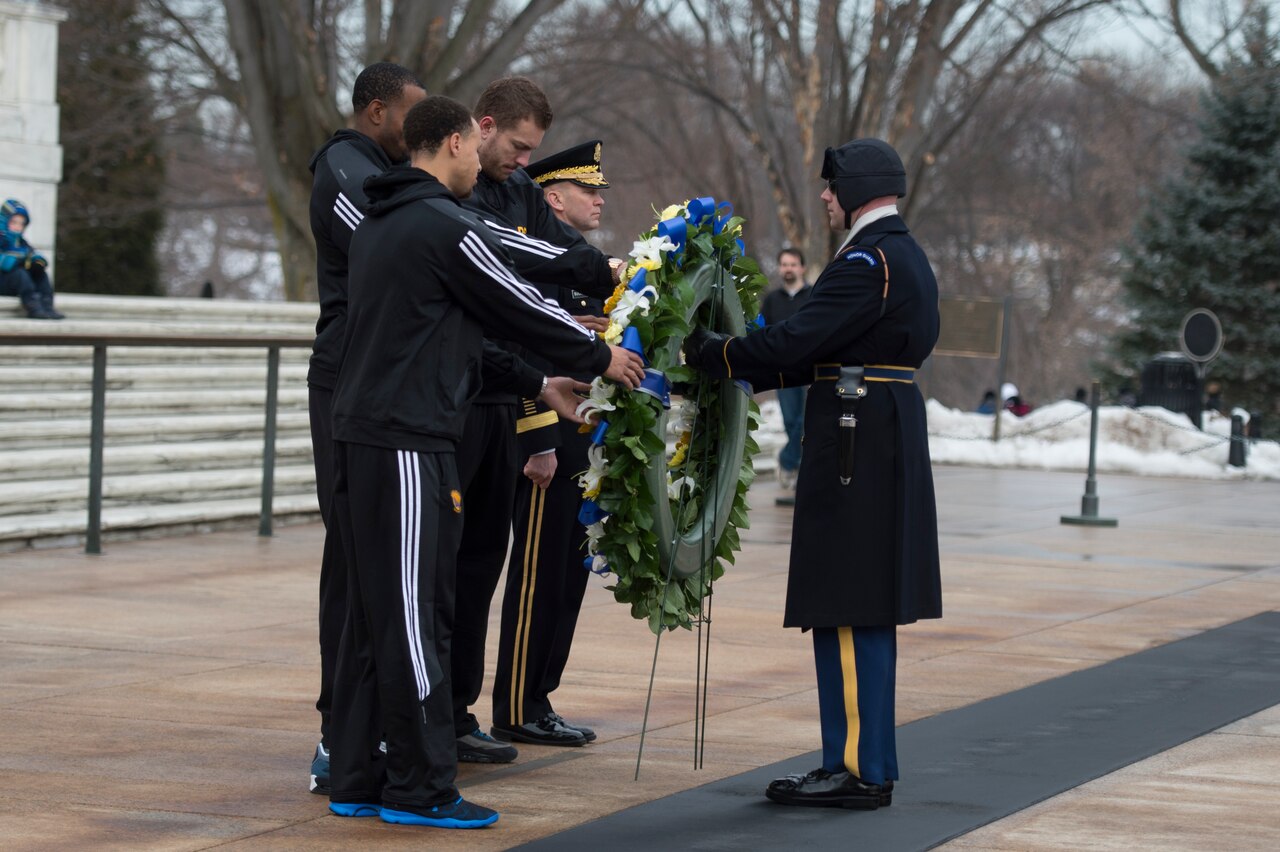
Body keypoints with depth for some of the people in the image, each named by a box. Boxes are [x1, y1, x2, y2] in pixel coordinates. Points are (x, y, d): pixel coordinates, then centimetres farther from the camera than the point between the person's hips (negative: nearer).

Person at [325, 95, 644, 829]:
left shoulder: (379, 224, 17)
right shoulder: (445, 226, -12)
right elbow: (518, 306, -4)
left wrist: (544, 378, 26)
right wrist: (600, 356, 10)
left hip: (362, 437, 9)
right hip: (410, 442, -9)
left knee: (373, 614, 11)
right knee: (414, 615, -5)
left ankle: (358, 781, 14)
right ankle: (420, 788, -2)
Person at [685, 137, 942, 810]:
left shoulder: (867, 262, -15)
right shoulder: (905, 256, 17)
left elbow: (799, 340, -22)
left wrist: (716, 355, -12)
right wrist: (751, 371, 13)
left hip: (855, 446, -10)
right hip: (891, 442, 10)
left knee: (846, 611, -7)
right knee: (866, 610, 13)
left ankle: (858, 768, -5)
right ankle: (865, 761, 18)